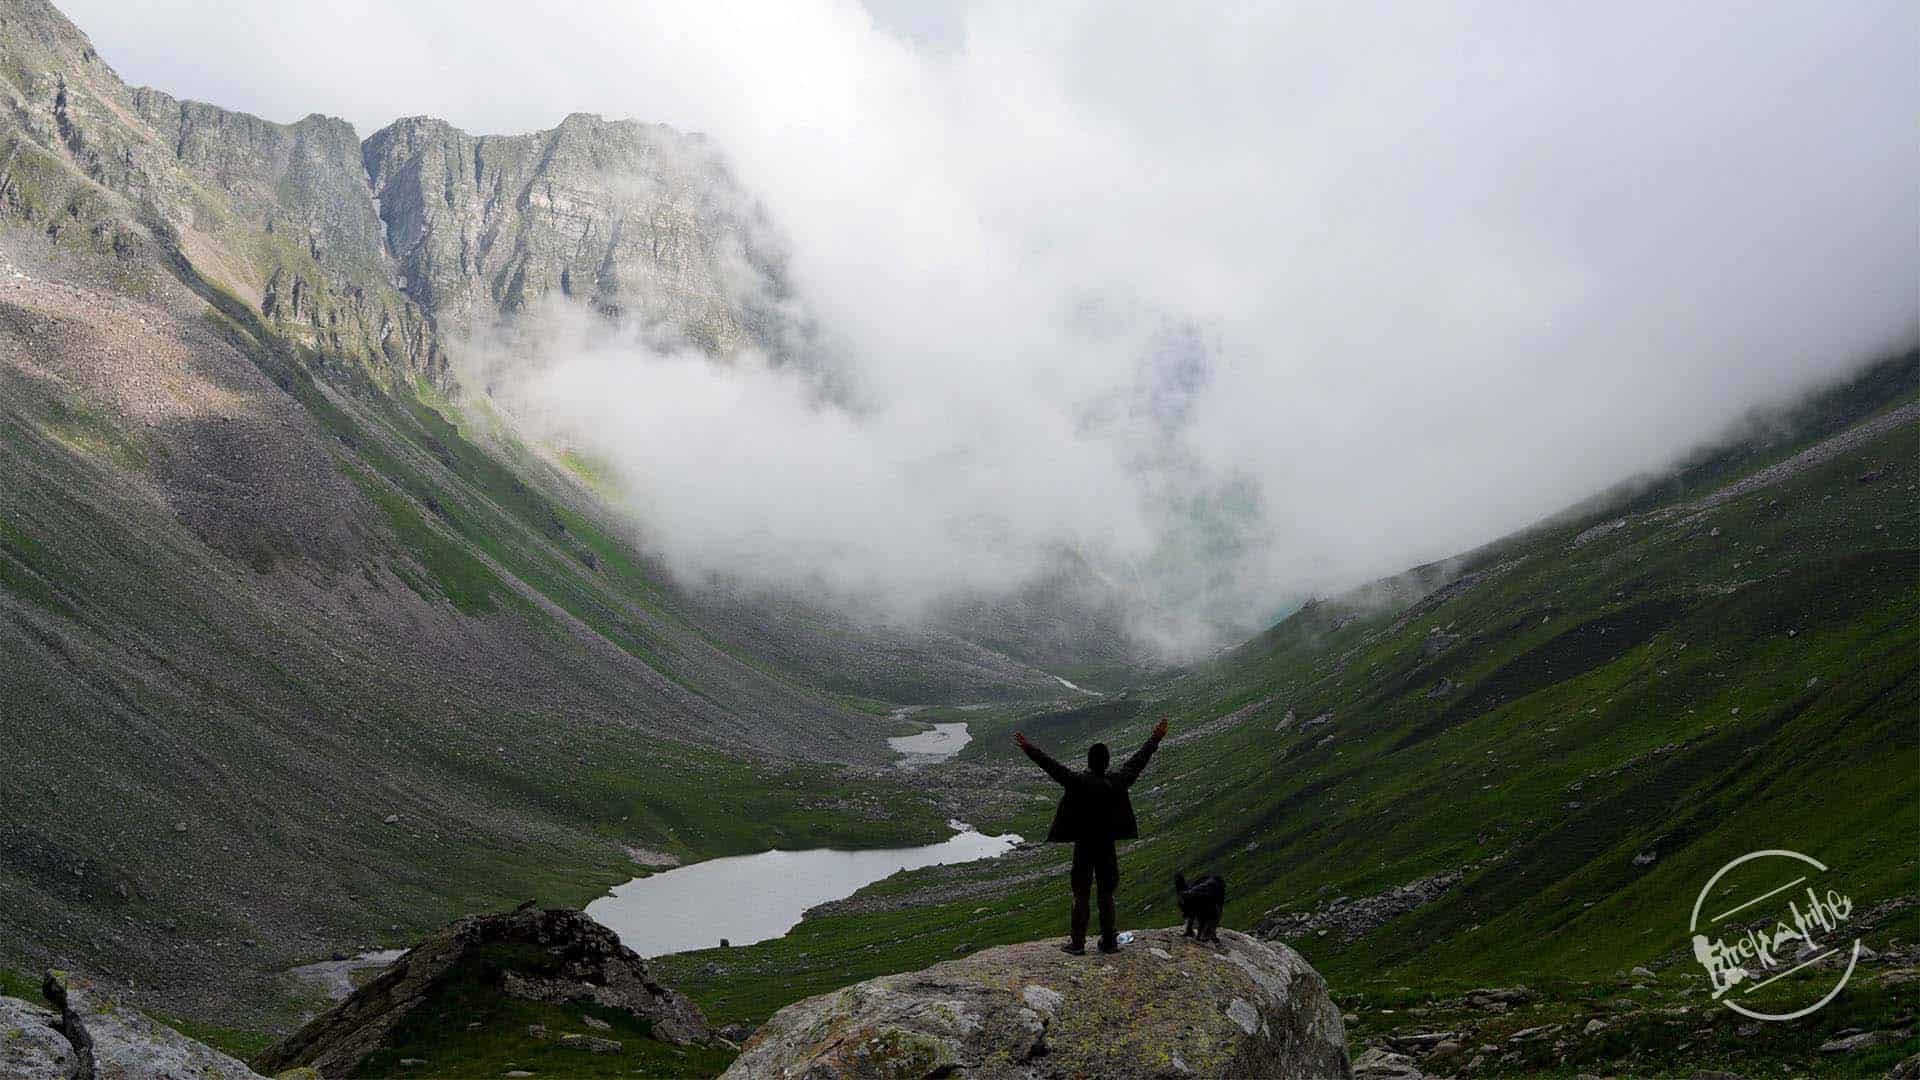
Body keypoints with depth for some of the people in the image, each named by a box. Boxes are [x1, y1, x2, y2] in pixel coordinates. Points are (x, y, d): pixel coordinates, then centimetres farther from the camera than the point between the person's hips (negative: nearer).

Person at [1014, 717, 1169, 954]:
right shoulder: (1117, 782, -8)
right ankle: (1108, 942, 20)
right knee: (1106, 895, 13)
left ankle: (1077, 943, 11)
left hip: (1083, 847, -3)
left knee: (1081, 895, 6)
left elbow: (1052, 766, -16)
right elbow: (1137, 761, 4)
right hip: (1107, 847, 3)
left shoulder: (1079, 782, -17)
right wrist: (1154, 739, 16)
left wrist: (1028, 748, -9)